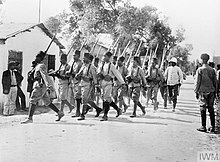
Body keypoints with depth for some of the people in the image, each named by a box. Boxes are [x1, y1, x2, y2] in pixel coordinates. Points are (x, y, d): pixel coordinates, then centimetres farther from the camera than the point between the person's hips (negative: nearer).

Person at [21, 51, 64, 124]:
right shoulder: (40, 65, 20)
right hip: (42, 87, 10)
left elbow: (44, 75, -24)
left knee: (32, 101, -8)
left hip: (40, 86, -10)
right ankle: (59, 113, 12)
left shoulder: (41, 66, -11)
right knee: (47, 102, 11)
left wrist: (47, 85, -36)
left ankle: (30, 118, -6)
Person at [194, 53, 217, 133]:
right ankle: (212, 127, 12)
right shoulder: (212, 70, 5)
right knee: (211, 109, 9)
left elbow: (197, 82, -7)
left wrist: (196, 91, 1)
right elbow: (215, 82, 9)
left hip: (203, 91, -4)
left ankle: (203, 127, 3)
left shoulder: (200, 70, -8)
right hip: (211, 91, 4)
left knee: (203, 109, 0)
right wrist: (215, 92, 17)